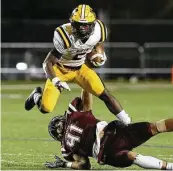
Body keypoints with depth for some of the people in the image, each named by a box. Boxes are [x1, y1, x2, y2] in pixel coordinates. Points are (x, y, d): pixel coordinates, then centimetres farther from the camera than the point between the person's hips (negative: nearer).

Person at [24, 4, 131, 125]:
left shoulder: (97, 30, -19)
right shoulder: (65, 37, -34)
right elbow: (48, 63, -27)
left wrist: (100, 54, -10)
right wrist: (55, 81, -42)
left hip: (80, 68, 4)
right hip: (60, 69, -4)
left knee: (105, 95, -11)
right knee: (46, 108, -12)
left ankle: (128, 123, 1)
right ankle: (38, 95, 24)